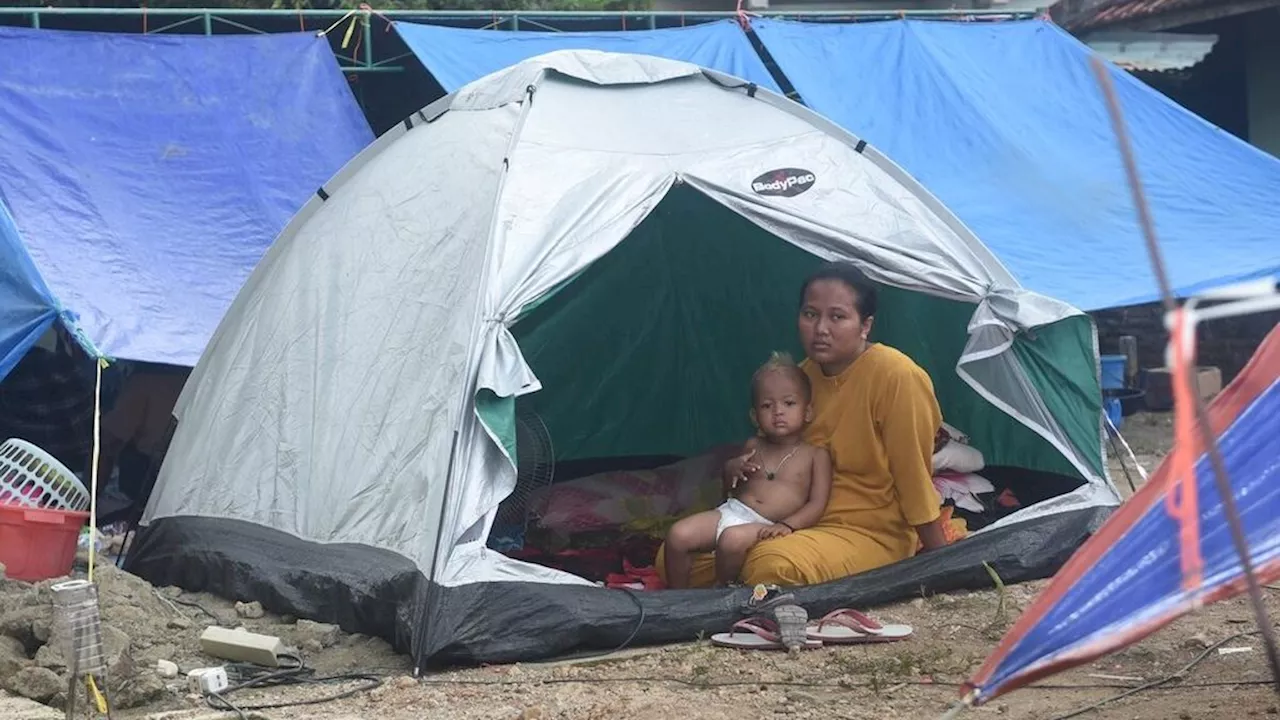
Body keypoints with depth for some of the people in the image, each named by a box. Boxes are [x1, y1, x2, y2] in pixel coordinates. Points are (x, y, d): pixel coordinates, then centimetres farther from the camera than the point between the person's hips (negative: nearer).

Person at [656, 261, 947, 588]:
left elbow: (914, 475, -17)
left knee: (772, 566, -36)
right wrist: (738, 467, -3)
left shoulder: (895, 376, -20)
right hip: (798, 522, 8)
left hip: (871, 535, -8)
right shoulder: (805, 374, 5)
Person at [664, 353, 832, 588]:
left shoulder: (816, 455, 4)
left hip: (764, 525, -5)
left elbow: (817, 504, -4)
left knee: (733, 538, -37)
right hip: (730, 510, 5)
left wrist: (787, 525, -21)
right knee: (678, 535, -17)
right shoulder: (754, 447, 18)